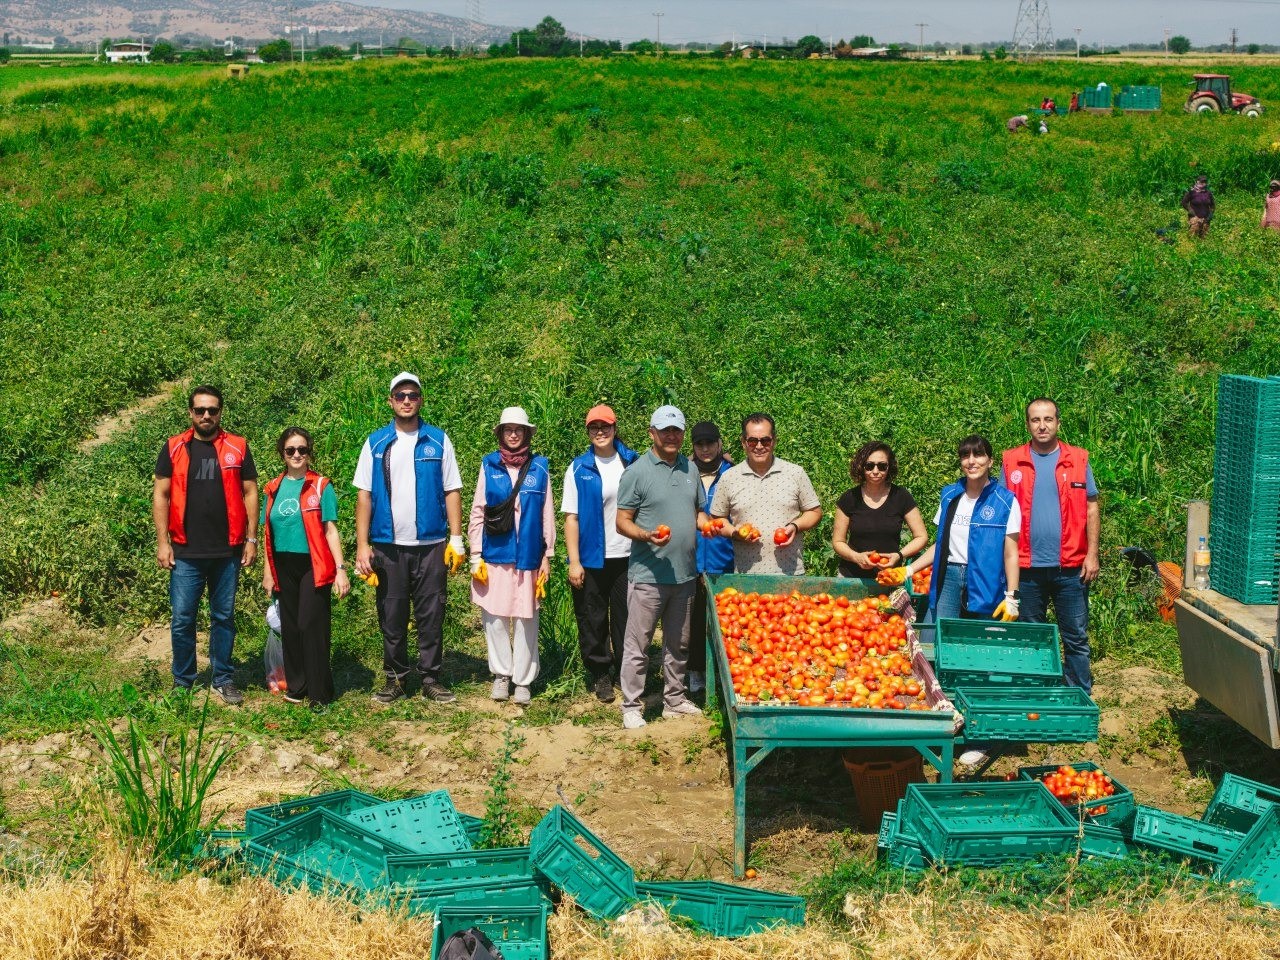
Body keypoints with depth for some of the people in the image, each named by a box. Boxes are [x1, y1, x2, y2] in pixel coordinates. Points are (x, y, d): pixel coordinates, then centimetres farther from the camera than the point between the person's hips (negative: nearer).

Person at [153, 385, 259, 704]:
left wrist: (252, 538, 1)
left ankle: (223, 680, 19)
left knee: (224, 618, 9)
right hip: (186, 552, 0)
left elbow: (249, 493, 6)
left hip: (227, 551, 0)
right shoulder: (173, 448, 4)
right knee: (182, 620, 3)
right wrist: (162, 542, -3)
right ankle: (182, 683, 15)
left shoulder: (237, 448, 5)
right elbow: (160, 495, 4)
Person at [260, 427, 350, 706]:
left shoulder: (321, 486, -1)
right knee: (290, 628, 9)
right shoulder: (273, 489, 10)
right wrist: (267, 572, 10)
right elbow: (268, 533, 13)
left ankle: (319, 693, -1)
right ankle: (296, 686, 20)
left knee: (312, 626, -7)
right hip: (284, 567, 4)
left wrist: (341, 569, -9)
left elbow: (331, 530, -4)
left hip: (313, 566, -4)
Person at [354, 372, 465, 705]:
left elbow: (452, 491, 4)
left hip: (431, 544, -1)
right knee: (391, 616, 7)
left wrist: (456, 538, -4)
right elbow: (364, 495, 4)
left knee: (431, 615, 2)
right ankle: (395, 678, 17)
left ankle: (431, 678, 11)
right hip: (388, 546, 1)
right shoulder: (376, 443, 6)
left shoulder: (438, 441, 5)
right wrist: (362, 546, -3)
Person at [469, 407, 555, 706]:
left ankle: (523, 679, 11)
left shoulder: (539, 467, 4)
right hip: (494, 555, 1)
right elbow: (477, 512, 5)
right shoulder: (489, 466, 4)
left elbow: (547, 515, 6)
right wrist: (476, 555, 0)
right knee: (494, 616, 3)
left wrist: (547, 557, 4)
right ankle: (501, 673, 17)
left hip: (528, 556, 0)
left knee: (525, 619, 2)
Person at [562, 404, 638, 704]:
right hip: (592, 558, -1)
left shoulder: (632, 462, 5)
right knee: (593, 620, 5)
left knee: (626, 618, 6)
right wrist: (574, 561, -9)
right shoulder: (579, 468, 0)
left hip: (627, 555, 1)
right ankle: (600, 675, 17)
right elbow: (571, 517, -3)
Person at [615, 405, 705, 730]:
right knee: (637, 645, -1)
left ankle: (674, 700, 28)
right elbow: (622, 521, -8)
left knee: (678, 643, 16)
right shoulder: (637, 472, -8)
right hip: (648, 575, -6)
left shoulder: (690, 469, 11)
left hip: (684, 573, 6)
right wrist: (647, 535, -27)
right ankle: (631, 706, 7)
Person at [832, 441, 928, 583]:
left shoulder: (901, 497, -3)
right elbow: (838, 542, 4)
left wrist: (899, 555, -16)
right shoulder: (850, 498, -1)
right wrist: (856, 557, -16)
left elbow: (921, 537, 2)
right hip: (852, 575, 1)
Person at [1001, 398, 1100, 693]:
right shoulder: (1011, 462, 4)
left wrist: (1092, 554, -1)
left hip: (1070, 567, -1)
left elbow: (1091, 509, 6)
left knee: (1076, 638, 2)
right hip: (1027, 567, 1)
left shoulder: (1078, 460, 4)